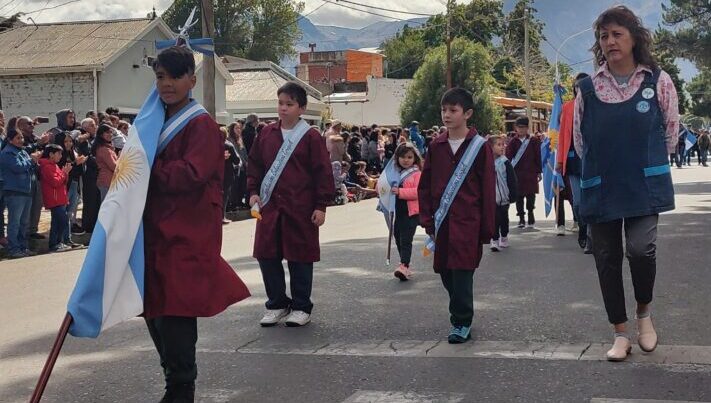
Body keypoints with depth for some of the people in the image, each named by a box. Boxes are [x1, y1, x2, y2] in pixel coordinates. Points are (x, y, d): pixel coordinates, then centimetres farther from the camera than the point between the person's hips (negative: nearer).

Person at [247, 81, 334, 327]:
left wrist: (321, 206, -9)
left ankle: (301, 307, 16)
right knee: (267, 255, 6)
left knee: (300, 257, 3)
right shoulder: (266, 134, 8)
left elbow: (323, 172, -6)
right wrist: (253, 192, 4)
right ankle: (276, 304, 21)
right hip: (269, 206, 5)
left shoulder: (310, 137, -5)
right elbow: (254, 165, 16)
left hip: (300, 209, -4)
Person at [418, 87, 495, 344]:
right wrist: (428, 221, 5)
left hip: (467, 224, -4)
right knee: (446, 273, 8)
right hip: (442, 224, 5)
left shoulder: (480, 147, -3)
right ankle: (462, 318, 24)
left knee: (462, 273, -7)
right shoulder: (436, 147, 8)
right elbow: (424, 186, 12)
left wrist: (487, 229, -3)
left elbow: (488, 191, -2)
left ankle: (461, 324, 6)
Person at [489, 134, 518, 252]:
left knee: (504, 218, 15)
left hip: (504, 197, 0)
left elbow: (512, 180, -5)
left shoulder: (505, 162, -7)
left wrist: (513, 194, -9)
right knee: (494, 218, -2)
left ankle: (504, 237, 32)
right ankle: (494, 240, 3)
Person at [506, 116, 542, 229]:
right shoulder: (513, 141, 4)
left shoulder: (533, 140, 2)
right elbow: (508, 156, 2)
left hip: (531, 173, -1)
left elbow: (538, 157, 3)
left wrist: (539, 172, 2)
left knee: (531, 195, -1)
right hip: (517, 174, 1)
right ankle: (521, 218, 11)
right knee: (519, 196, 4)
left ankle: (531, 217, 9)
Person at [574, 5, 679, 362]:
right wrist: (601, 164, 14)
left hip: (645, 185, -2)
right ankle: (620, 334, 19)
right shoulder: (588, 88, 2)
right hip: (600, 188, 3)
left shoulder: (657, 80, -2)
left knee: (640, 248, -20)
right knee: (607, 258, 6)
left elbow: (671, 129, 7)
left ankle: (644, 313, 10)